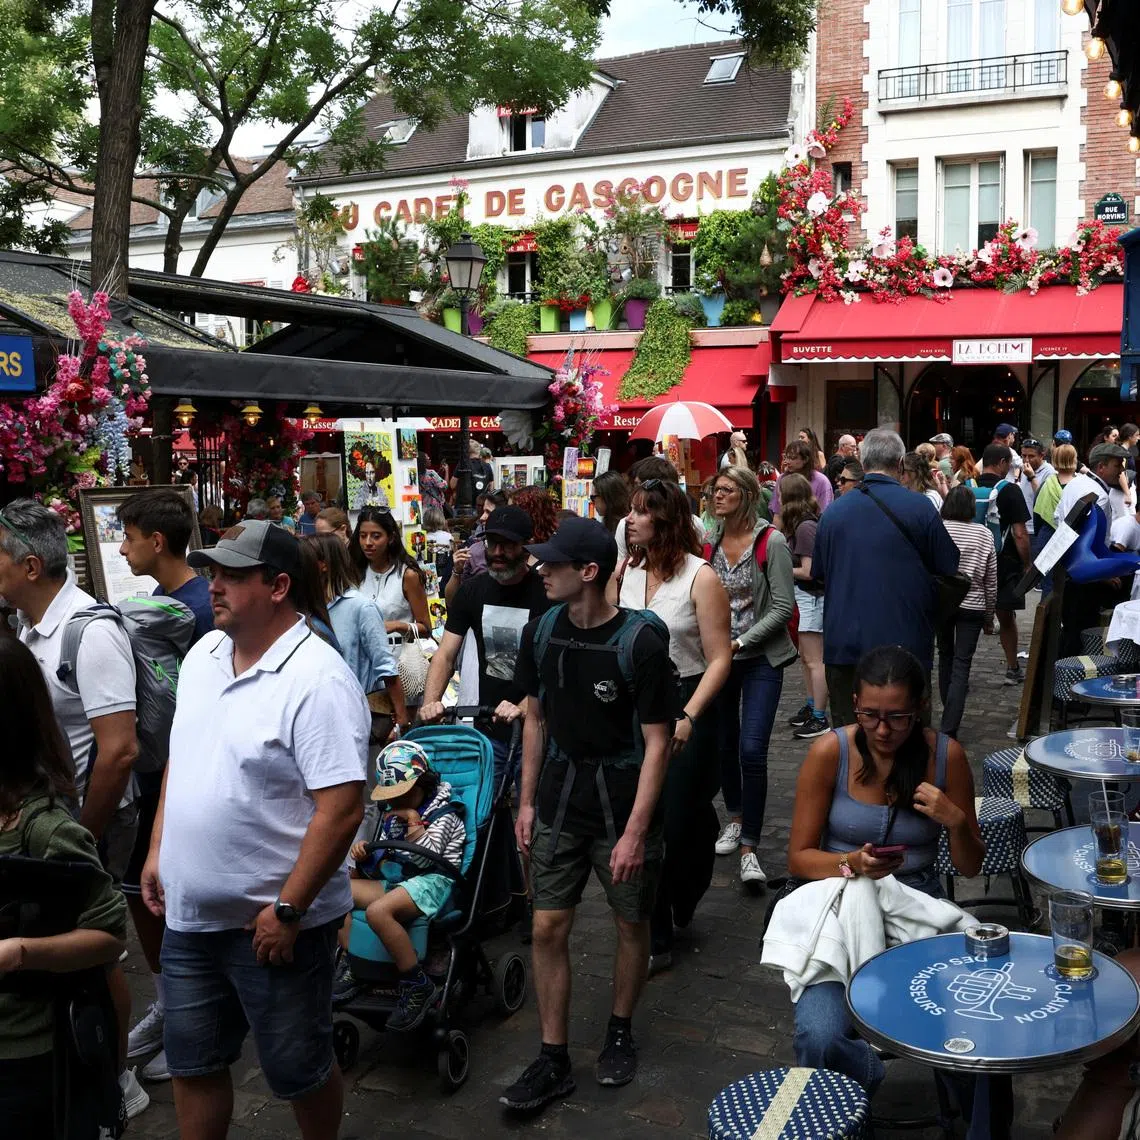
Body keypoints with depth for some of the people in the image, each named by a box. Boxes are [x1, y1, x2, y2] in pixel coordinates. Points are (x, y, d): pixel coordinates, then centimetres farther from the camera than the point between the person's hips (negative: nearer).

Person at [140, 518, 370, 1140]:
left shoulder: (318, 680, -21)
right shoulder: (202, 654, 4)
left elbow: (341, 810, -24)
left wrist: (287, 910, -21)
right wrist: (158, 851, 13)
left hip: (273, 922, -7)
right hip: (189, 915, 7)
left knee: (297, 1069, 12)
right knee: (192, 1063, 20)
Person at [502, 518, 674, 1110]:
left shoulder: (640, 641, -18)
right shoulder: (541, 632, -2)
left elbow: (656, 742, -15)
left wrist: (635, 831, -18)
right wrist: (527, 802, 8)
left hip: (624, 804, -4)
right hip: (560, 801, 4)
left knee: (631, 924, 12)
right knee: (547, 929, 4)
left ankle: (620, 1032, 36)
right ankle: (553, 1061, 18)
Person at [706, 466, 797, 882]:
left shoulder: (771, 541, -10)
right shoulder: (709, 541, 3)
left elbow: (783, 607, -12)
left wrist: (741, 642, -16)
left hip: (760, 657, -5)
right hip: (718, 656, 5)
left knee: (752, 750, -13)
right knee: (724, 744, 14)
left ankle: (749, 848, -4)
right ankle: (735, 819, 37)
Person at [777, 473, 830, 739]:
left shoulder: (804, 527, -19)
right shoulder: (806, 522, 9)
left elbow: (807, 572, -20)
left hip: (813, 596, -10)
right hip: (807, 596, 10)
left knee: (814, 660, -5)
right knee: (806, 657, 18)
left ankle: (820, 719, 0)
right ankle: (812, 707, 30)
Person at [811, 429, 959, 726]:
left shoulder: (833, 511, 4)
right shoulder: (920, 507, -7)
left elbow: (818, 574, 14)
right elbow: (950, 568, -1)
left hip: (843, 645, 3)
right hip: (904, 645, -3)